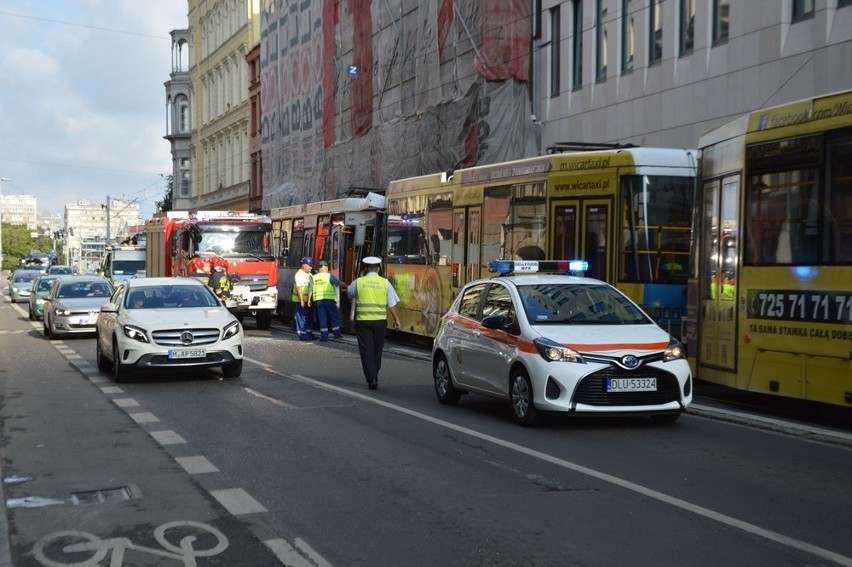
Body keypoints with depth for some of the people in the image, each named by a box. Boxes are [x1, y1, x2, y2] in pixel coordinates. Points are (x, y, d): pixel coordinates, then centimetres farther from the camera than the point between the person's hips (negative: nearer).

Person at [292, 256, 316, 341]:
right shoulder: (299, 274, -15)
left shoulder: (309, 274, 14)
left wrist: (310, 299, 7)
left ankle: (309, 333, 21)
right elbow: (299, 288, -20)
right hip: (301, 300, -9)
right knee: (302, 317, -5)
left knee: (309, 317, 13)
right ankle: (302, 335, -1)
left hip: (308, 300, 9)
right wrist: (302, 301, -23)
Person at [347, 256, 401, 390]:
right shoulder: (385, 283, -1)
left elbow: (349, 292, 18)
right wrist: (396, 319, 5)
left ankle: (372, 379, -6)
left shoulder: (358, 282, -3)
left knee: (366, 350, 2)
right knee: (377, 350, 17)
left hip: (363, 321, -2)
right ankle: (374, 376, 28)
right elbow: (392, 304, -2)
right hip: (380, 321, 2)